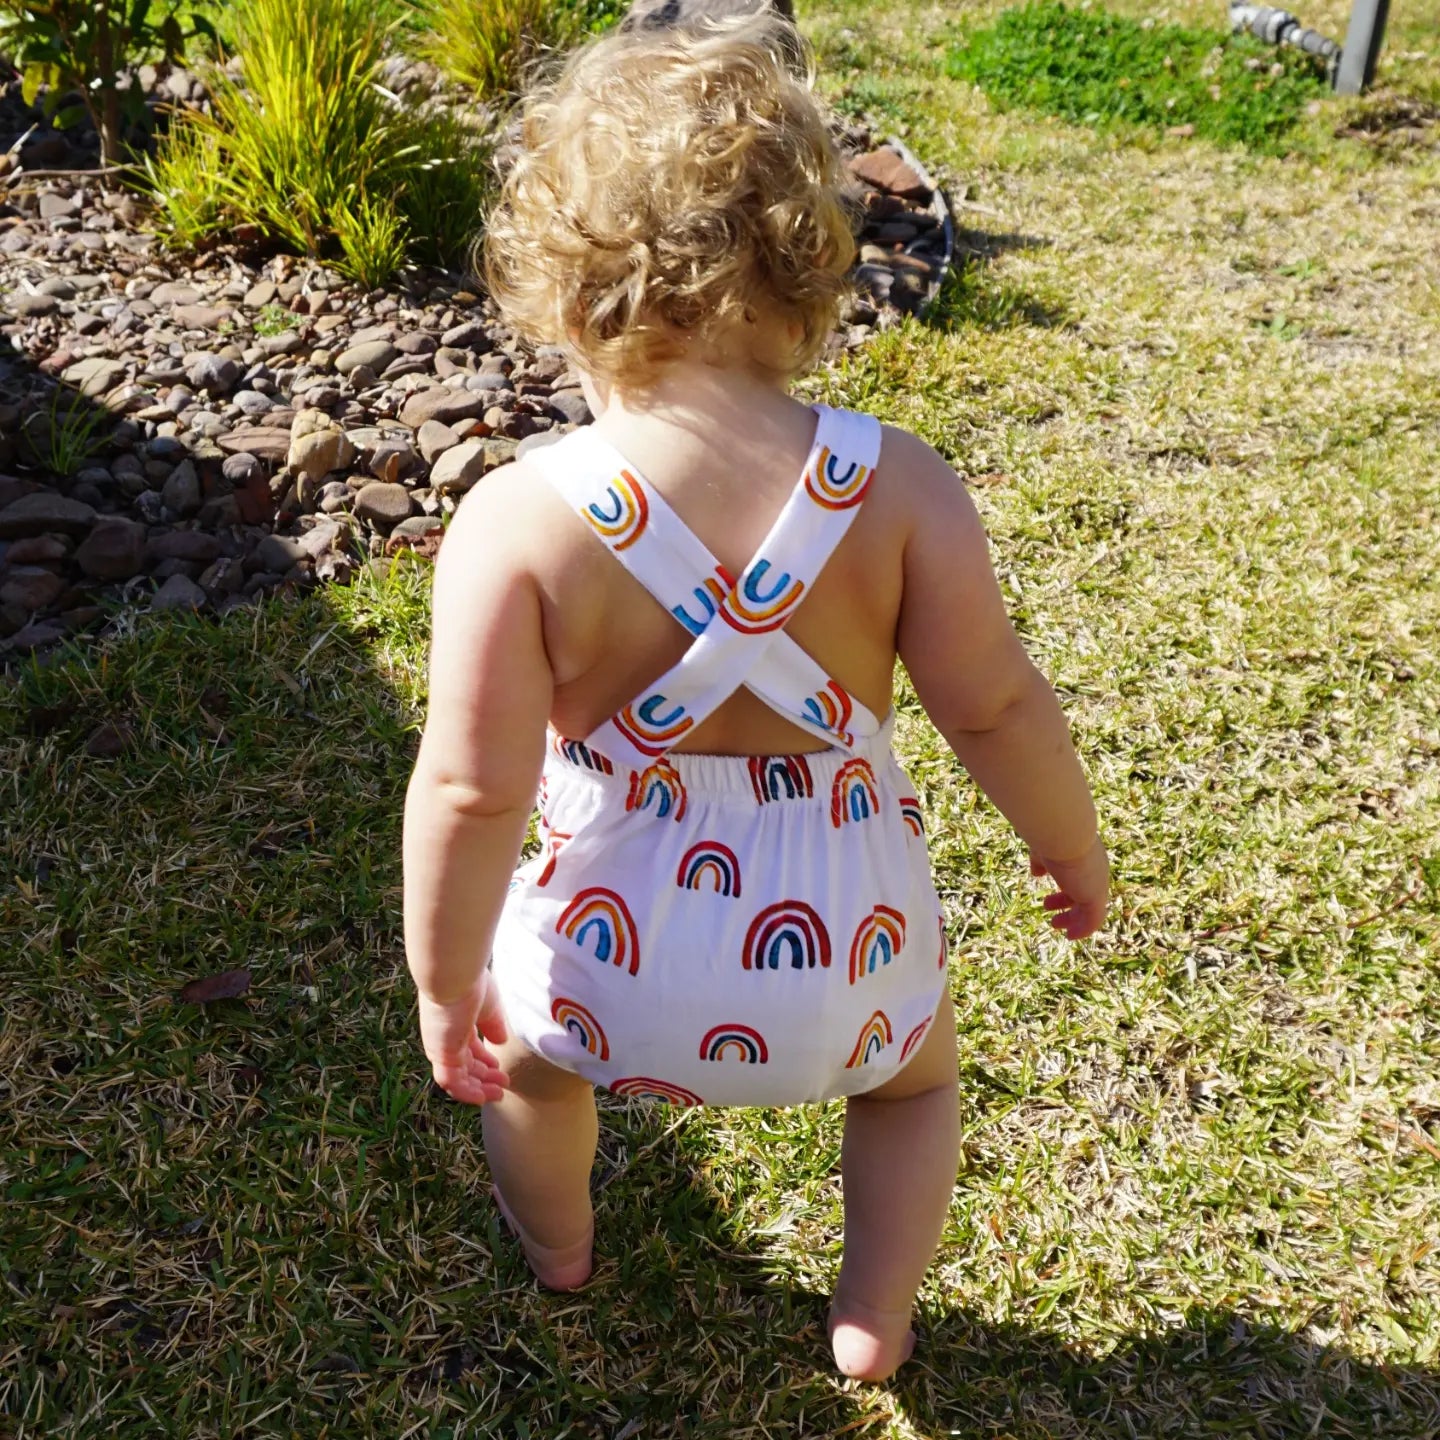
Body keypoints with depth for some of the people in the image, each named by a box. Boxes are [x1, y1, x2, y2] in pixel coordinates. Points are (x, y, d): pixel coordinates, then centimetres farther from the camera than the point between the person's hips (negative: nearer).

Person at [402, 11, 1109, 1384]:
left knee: (522, 1055, 36)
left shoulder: (518, 520, -22)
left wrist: (446, 983, -4)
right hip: (846, 955, 1)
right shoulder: (898, 487, -17)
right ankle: (872, 1322, 51)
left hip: (612, 960, 0)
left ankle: (556, 1253, 63)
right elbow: (995, 707, -10)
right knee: (916, 1073, 36)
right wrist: (1073, 849, 10)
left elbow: (472, 790, -20)